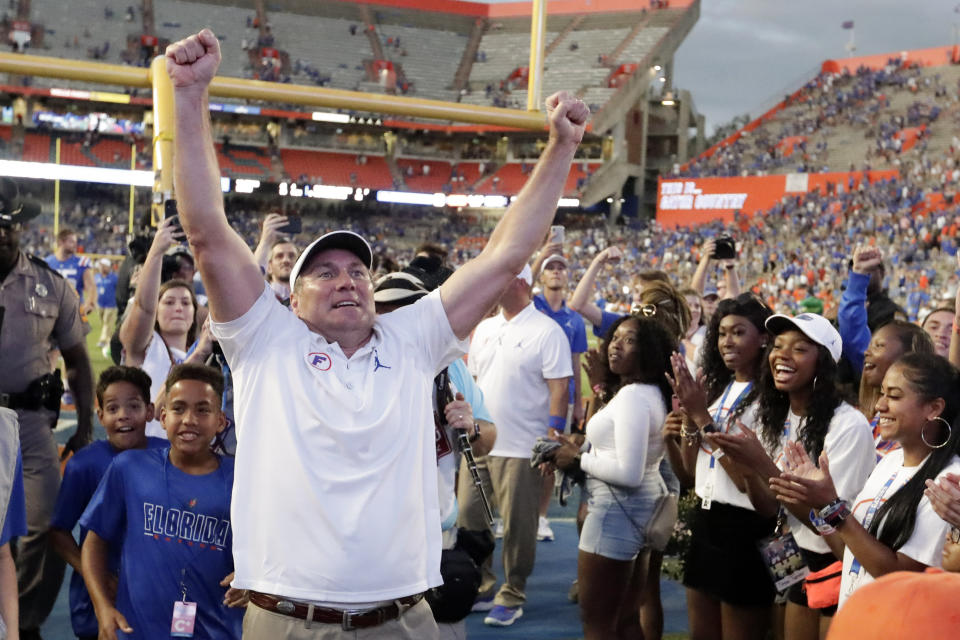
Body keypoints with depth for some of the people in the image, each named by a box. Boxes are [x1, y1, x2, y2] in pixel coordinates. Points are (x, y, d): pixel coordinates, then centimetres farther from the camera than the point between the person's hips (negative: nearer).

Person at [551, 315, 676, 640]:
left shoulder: (632, 395, -20)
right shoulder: (651, 393, 11)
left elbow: (629, 473, -26)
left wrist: (579, 459, -13)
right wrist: (582, 449, 6)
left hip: (618, 510, -11)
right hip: (640, 506, 11)